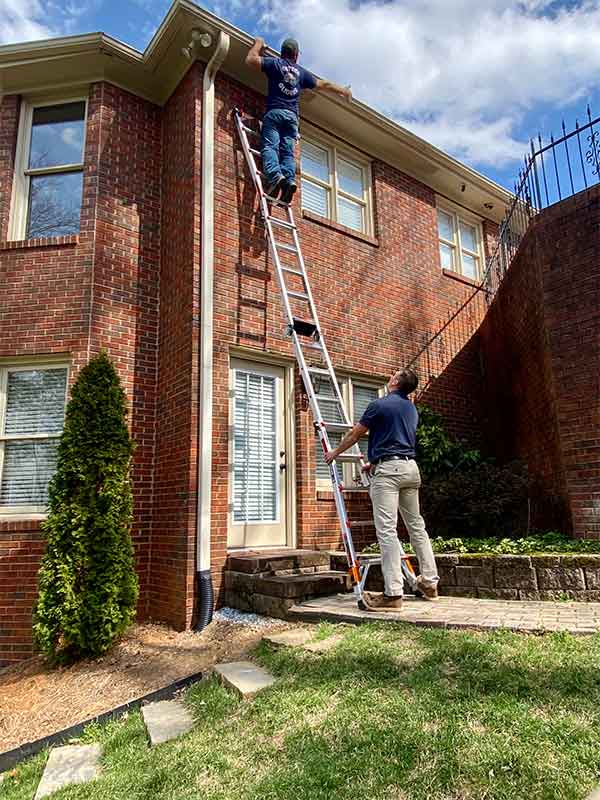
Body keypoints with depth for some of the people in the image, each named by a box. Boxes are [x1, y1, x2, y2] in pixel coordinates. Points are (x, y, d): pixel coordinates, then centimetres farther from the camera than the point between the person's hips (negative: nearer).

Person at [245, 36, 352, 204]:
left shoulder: (275, 63, 11)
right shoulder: (302, 72, 20)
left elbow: (250, 59, 6)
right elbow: (324, 85, 29)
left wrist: (258, 44, 24)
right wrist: (343, 91, 43)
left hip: (274, 112, -3)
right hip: (292, 115, 3)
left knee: (270, 146, -15)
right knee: (288, 152, -2)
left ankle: (274, 176, -40)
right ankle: (290, 180, -25)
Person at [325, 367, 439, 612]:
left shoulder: (380, 405, -5)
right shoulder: (412, 410, 18)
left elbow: (355, 434, 3)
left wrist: (335, 453, 18)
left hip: (388, 469, -8)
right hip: (410, 467, 8)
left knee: (387, 530, -10)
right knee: (416, 525, 15)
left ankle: (393, 593, -12)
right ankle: (430, 583, 22)